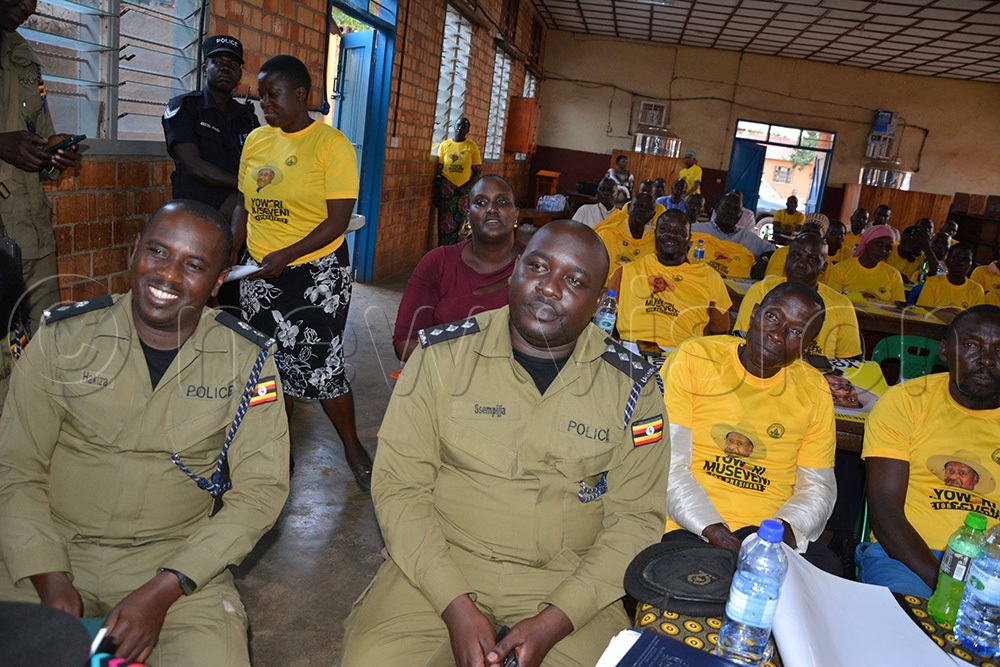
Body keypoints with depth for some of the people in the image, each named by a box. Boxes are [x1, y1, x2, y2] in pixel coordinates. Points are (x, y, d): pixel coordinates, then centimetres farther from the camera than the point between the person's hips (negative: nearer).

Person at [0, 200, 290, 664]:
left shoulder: (247, 359, -7)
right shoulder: (61, 338, -3)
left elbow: (260, 489, -8)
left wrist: (164, 591, -16)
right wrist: (48, 579, -13)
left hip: (175, 561, 0)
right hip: (55, 551, 1)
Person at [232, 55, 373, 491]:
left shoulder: (331, 144, -9)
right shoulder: (256, 140, 8)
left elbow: (339, 219, -14)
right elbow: (245, 206, 16)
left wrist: (286, 255, -22)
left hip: (317, 274, -5)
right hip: (260, 274, 6)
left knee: (320, 367, -3)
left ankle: (353, 449, 19)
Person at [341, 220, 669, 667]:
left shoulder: (632, 386, -2)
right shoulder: (442, 355, -4)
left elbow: (636, 517, -1)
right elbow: (398, 486, -4)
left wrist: (554, 621, -11)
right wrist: (455, 605, -14)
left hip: (566, 583, 1)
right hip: (439, 566, 0)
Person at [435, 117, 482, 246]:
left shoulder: (472, 146, -1)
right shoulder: (445, 145, 2)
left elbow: (478, 170, 0)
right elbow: (438, 170, 4)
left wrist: (465, 187, -10)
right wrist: (436, 193, 0)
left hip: (464, 191, 0)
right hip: (446, 190, 0)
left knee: (458, 223, 7)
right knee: (445, 223, -1)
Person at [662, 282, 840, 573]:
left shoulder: (813, 389, 11)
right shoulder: (694, 357, -1)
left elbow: (817, 486, 13)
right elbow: (668, 463, -6)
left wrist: (786, 527, -9)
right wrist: (711, 529, -19)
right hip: (691, 526, -3)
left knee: (829, 569, -28)